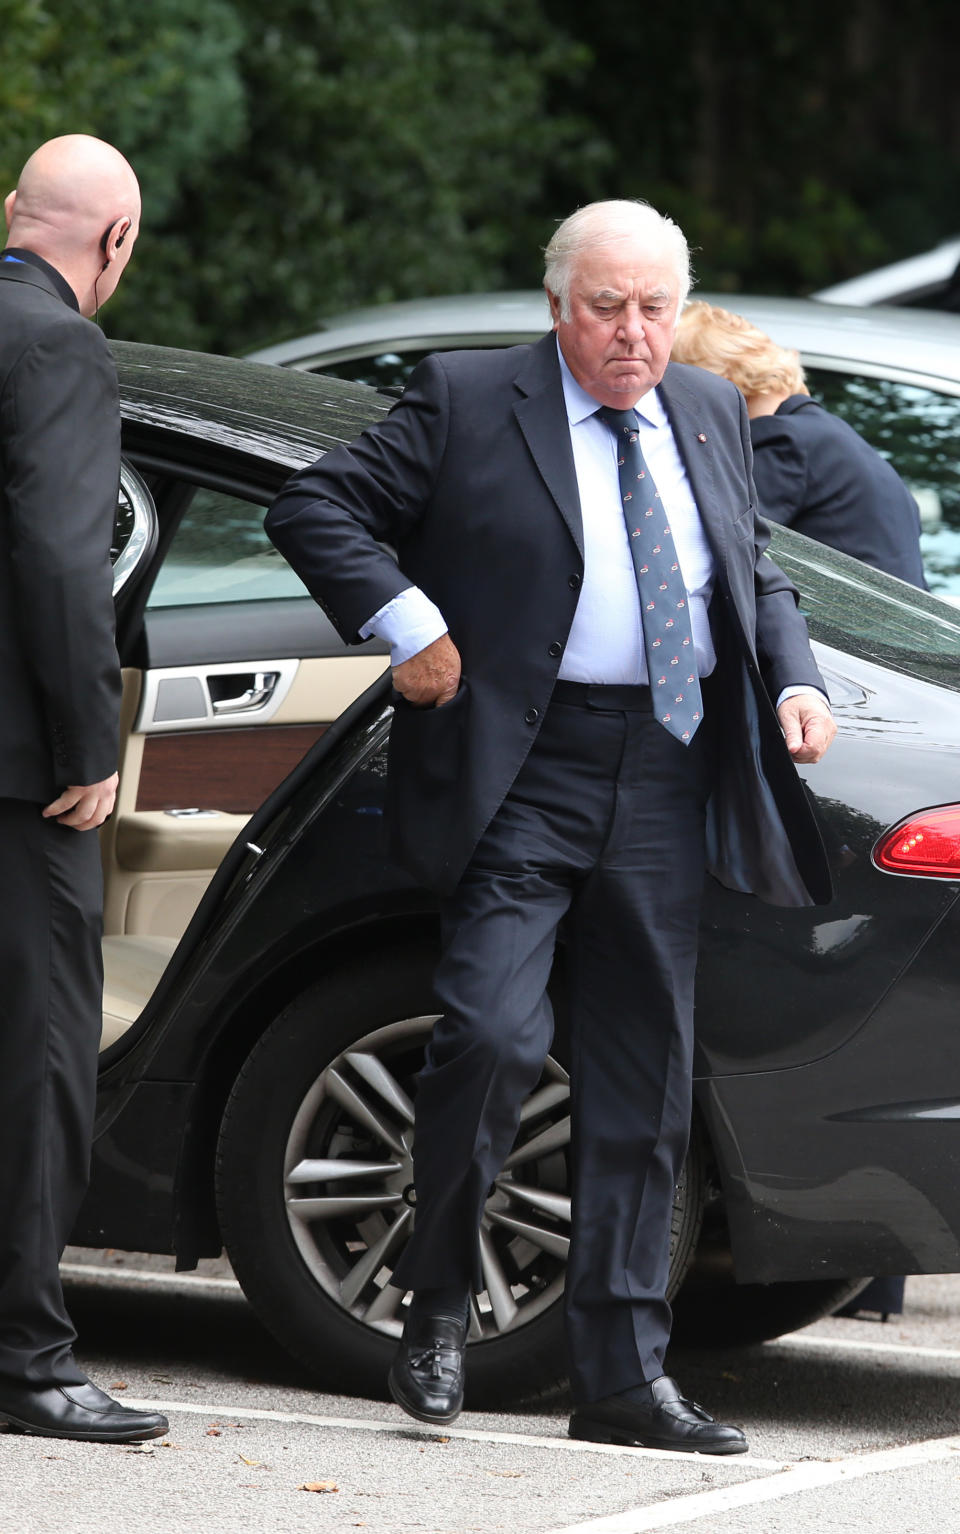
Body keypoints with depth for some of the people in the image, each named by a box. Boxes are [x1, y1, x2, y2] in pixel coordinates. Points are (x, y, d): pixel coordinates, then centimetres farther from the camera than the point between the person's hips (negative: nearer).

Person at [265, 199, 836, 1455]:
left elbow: (757, 571, 26)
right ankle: (439, 1303, 4)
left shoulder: (711, 419, 15)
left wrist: (793, 680, 8)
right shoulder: (468, 404, -1)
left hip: (664, 785, 5)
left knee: (643, 1082, 7)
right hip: (528, 772, -5)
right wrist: (406, 624, -12)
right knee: (492, 1036, -18)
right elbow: (313, 509, -2)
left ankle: (624, 1376, 13)